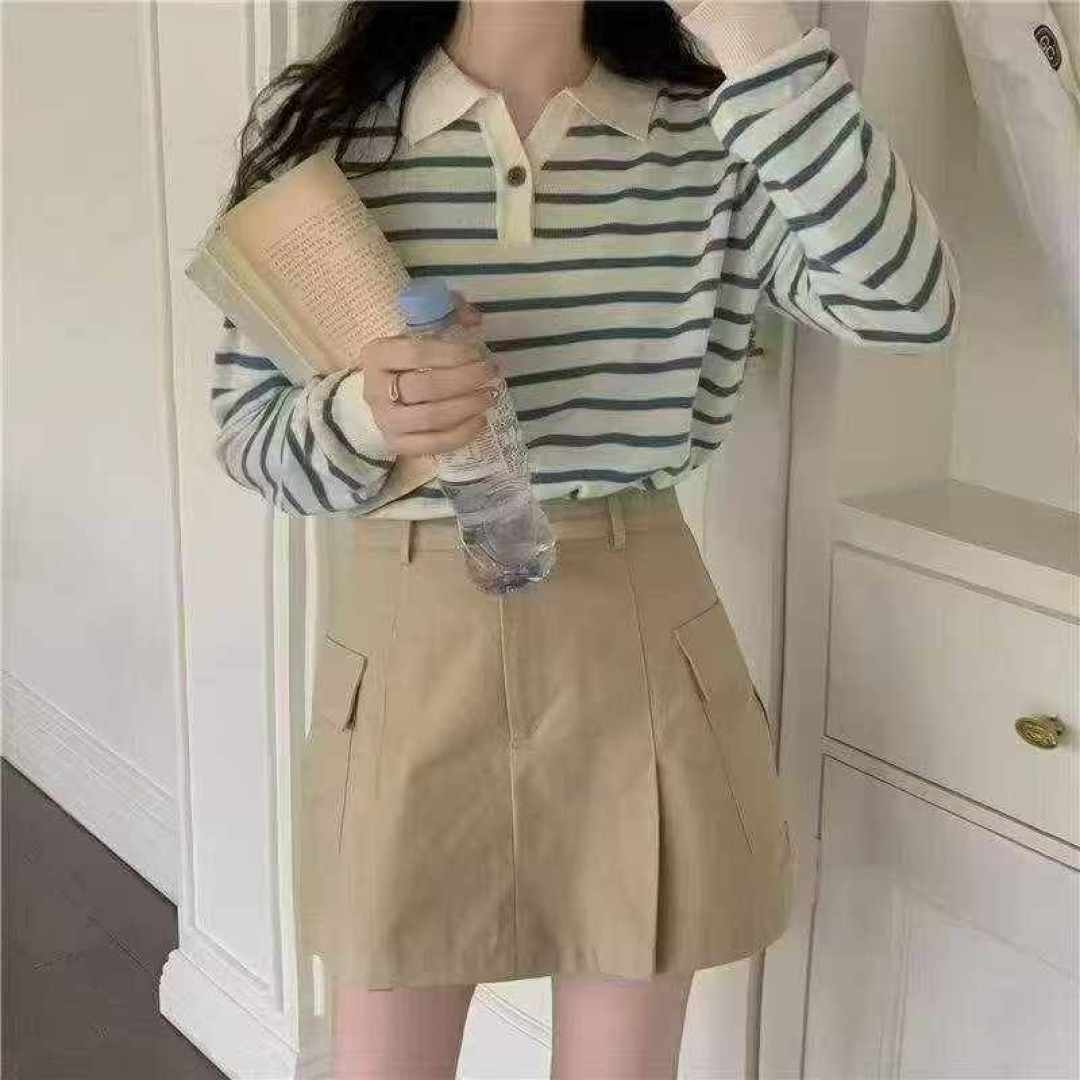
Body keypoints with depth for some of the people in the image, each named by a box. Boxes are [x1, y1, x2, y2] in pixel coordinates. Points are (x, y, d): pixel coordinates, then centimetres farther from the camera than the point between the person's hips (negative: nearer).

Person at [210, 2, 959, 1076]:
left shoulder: (707, 131, -1)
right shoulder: (315, 123, -3)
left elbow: (907, 304, -16)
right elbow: (247, 430, 0)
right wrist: (359, 413, -23)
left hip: (637, 641, 1)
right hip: (406, 650, 0)